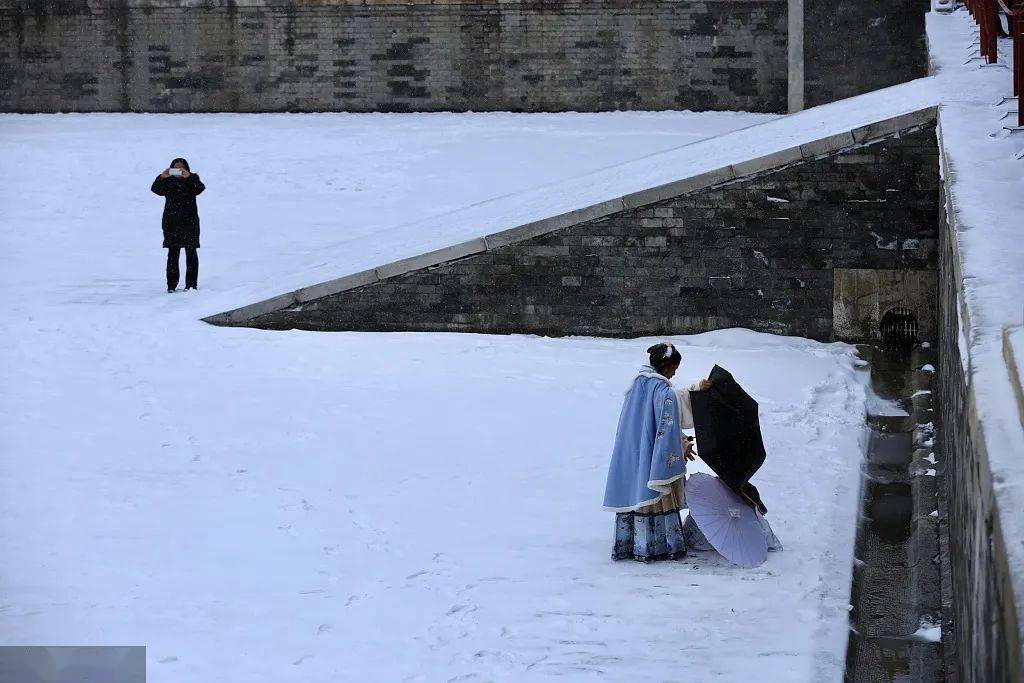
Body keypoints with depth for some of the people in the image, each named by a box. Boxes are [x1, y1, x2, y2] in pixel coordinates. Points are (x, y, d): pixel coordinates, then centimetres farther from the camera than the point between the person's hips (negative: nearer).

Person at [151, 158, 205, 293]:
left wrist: (188, 177, -31)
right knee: (173, 254, -1)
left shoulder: (192, 179, 5)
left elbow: (200, 189, -16)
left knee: (191, 253, 0)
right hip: (172, 222, 1)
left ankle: (191, 283, 3)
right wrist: (162, 177, -28)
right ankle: (171, 284, 0)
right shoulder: (168, 181, 7)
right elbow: (156, 189, -9)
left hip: (189, 221, -1)